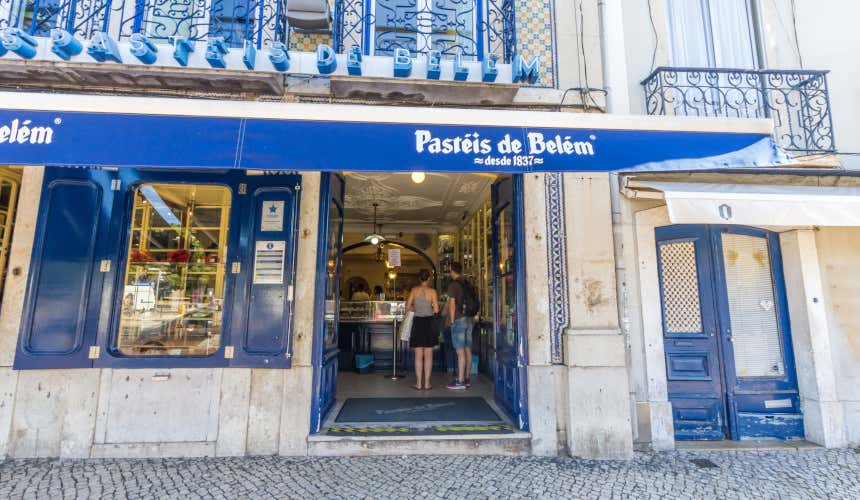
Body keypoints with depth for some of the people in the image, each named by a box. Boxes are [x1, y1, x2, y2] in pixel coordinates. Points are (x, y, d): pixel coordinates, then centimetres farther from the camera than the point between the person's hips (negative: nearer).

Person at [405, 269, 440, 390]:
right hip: (429, 322, -1)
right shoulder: (432, 291, -6)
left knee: (418, 355, 7)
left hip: (418, 322, 1)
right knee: (428, 355, 7)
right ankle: (427, 383, 10)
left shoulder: (414, 290, -1)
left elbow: (408, 307, -4)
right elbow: (436, 310, -8)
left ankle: (419, 383, 10)